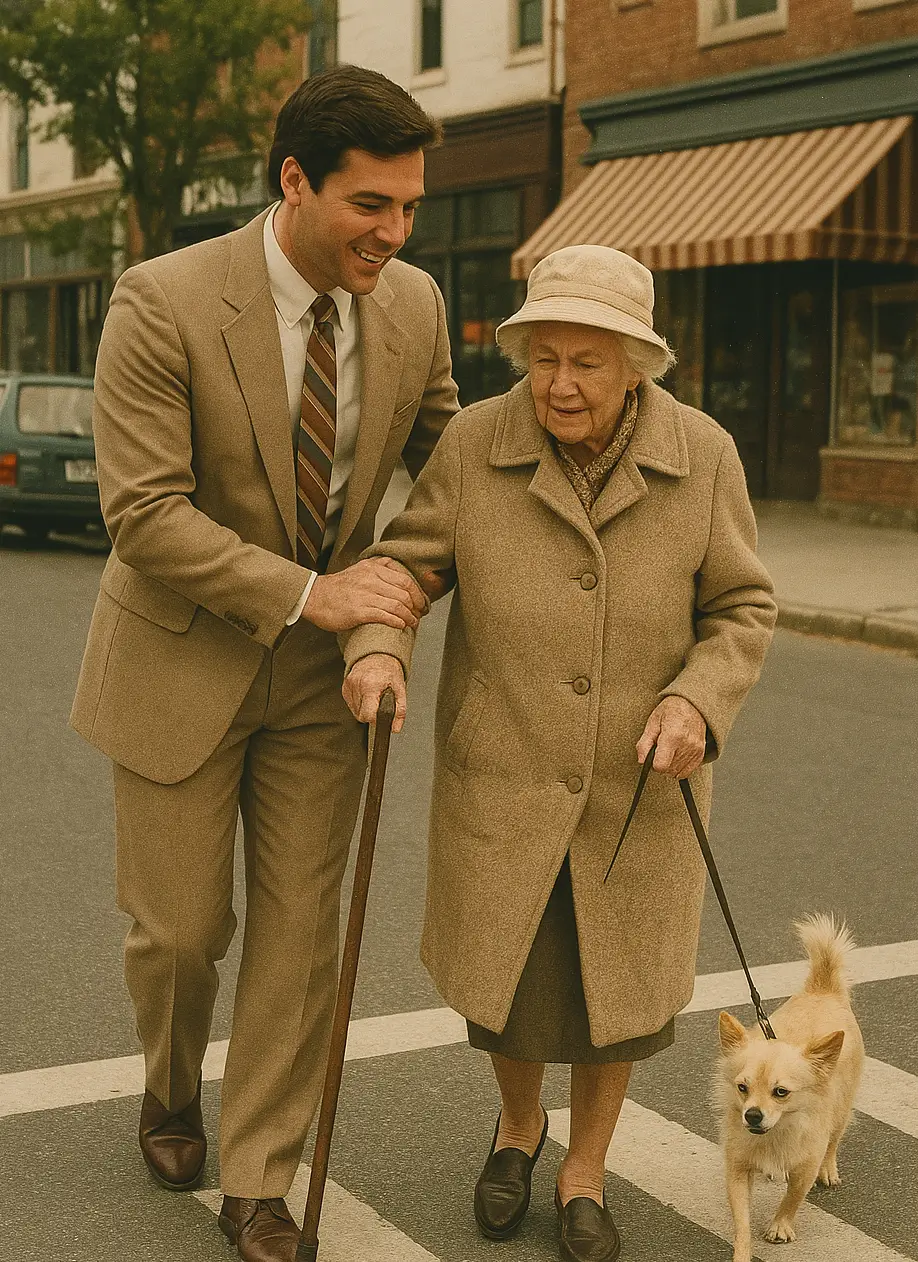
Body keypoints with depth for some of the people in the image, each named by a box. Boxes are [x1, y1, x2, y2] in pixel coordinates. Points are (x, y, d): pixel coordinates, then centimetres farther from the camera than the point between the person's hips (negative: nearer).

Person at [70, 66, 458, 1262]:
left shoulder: (413, 305, -4)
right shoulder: (165, 303, -19)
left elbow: (447, 454, 13)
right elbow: (141, 512, -22)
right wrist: (308, 592, -27)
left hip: (321, 670, 4)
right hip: (183, 659, -3)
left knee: (300, 932, 5)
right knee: (180, 928, 7)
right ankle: (171, 1088, 41)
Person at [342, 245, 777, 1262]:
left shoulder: (701, 456, -11)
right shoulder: (475, 443, -11)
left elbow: (739, 610, -4)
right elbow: (407, 564, -6)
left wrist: (697, 702, -22)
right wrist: (376, 648, -27)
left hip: (638, 777, 0)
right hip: (502, 768, 0)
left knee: (616, 983, 11)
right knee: (509, 979, 9)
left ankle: (585, 1171, 36)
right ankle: (519, 1123, 42)